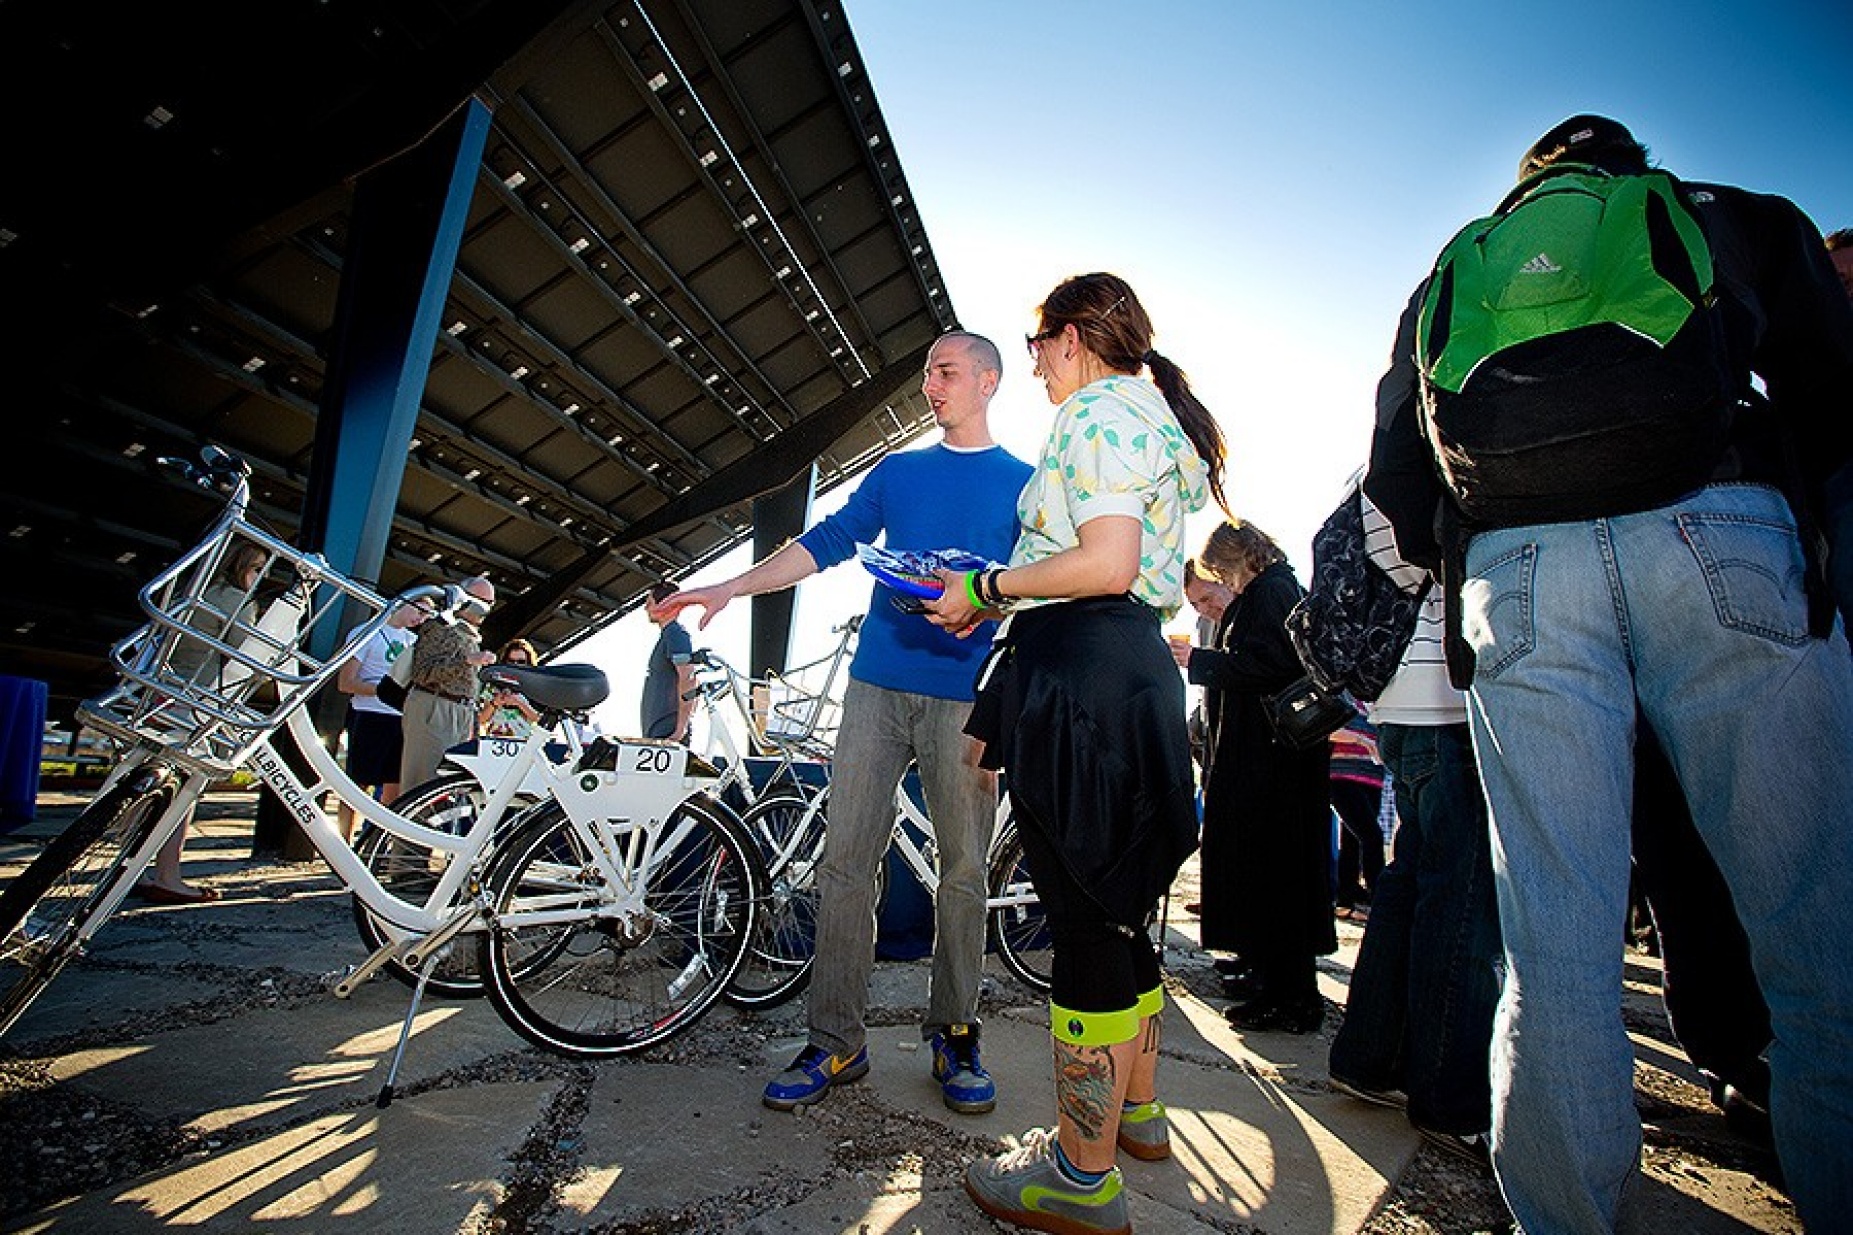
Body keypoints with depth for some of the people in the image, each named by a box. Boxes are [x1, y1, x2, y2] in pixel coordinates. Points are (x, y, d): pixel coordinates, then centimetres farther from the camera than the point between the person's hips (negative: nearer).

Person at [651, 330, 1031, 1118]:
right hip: (877, 686, 3)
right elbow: (828, 541, 12)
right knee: (845, 861, 0)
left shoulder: (1024, 483, 10)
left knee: (963, 869, 3)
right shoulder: (896, 472, 18)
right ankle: (836, 1043, 11)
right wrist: (728, 587, 4)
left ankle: (954, 1037, 19)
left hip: (966, 696, -2)